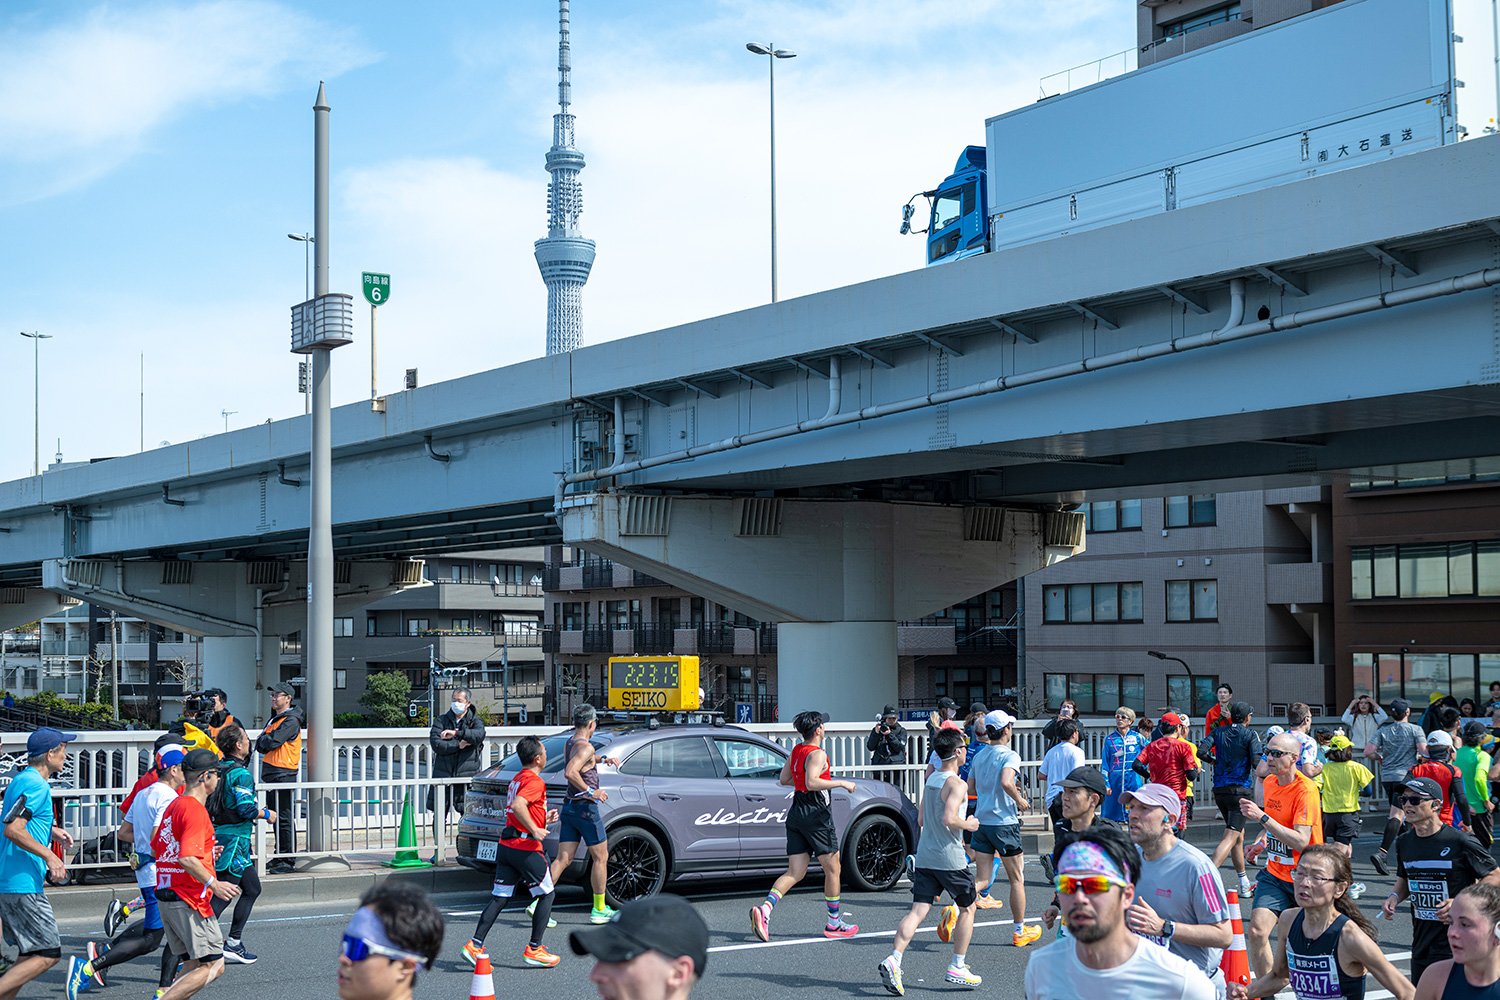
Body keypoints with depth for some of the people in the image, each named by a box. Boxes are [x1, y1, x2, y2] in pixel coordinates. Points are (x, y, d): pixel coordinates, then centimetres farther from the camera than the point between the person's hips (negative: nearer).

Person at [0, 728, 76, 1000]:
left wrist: (50, 831, 22)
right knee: (48, 954, -9)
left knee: (31, 954, 14)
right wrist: (50, 857, -19)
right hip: (23, 885, -10)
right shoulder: (36, 784, -15)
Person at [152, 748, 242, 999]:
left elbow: (156, 849, 22)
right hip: (189, 900, -10)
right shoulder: (196, 810, -15)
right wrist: (214, 884, -17)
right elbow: (186, 859, -24)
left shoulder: (173, 806, 14)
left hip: (166, 896, 10)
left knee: (195, 964, 11)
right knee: (213, 965, -7)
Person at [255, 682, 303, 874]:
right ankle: (279, 857, 20)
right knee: (276, 816, 13)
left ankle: (289, 860, -5)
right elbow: (261, 746, 14)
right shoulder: (274, 719, 19)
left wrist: (262, 739, -1)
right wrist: (265, 742, -7)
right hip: (271, 773, 10)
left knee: (284, 818, -8)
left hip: (284, 774, -10)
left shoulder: (291, 720, -11)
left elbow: (272, 742, -20)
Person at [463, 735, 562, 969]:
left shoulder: (517, 779, 16)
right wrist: (535, 830, -24)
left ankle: (475, 945, 0)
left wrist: (543, 819, 22)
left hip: (506, 845, 8)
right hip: (526, 847, -8)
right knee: (547, 894, 5)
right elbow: (518, 806, -28)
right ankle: (534, 950, 6)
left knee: (499, 897, 8)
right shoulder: (534, 781, -13)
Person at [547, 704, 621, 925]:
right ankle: (599, 909, 11)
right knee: (601, 857, 6)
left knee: (563, 859, 6)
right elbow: (569, 772, -31)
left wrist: (603, 759, 26)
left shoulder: (569, 743, 12)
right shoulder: (585, 747, -16)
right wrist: (590, 791, -23)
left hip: (568, 807, 8)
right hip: (585, 808, -8)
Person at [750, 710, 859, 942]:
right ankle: (834, 923, 14)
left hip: (796, 814, 8)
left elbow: (784, 779, 20)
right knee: (832, 869, 7)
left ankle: (764, 909, -16)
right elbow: (812, 782, -27)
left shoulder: (796, 751, 12)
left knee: (794, 872, 5)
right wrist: (842, 783, -20)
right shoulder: (817, 754, -13)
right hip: (816, 815, -8)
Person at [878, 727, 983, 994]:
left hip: (924, 857, 7)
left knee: (918, 910, -1)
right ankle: (957, 967, 14)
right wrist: (969, 825, -7)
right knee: (967, 908, 13)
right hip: (950, 859, -7)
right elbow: (949, 819, -26)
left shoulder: (931, 780, 13)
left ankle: (893, 960, -19)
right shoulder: (957, 784, -13)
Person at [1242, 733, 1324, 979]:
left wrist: (1262, 817, -31)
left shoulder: (1305, 790, -19)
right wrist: (1261, 843, 7)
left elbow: (1301, 842, -27)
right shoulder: (1269, 782, 4)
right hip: (1275, 873, 5)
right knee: (1257, 931, -12)